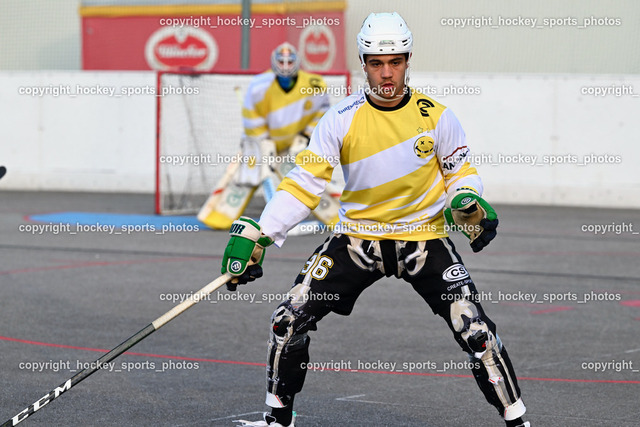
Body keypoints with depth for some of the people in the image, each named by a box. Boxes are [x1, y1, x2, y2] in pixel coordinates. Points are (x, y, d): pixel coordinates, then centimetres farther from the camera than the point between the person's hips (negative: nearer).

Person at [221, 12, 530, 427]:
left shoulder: (436, 116, -9)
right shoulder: (342, 119, -9)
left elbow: (461, 173, 3)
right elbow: (304, 184, -8)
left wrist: (468, 201, -21)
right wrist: (257, 235, -16)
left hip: (424, 238, -1)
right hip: (358, 237, 1)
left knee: (476, 330, -15)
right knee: (291, 319, -5)